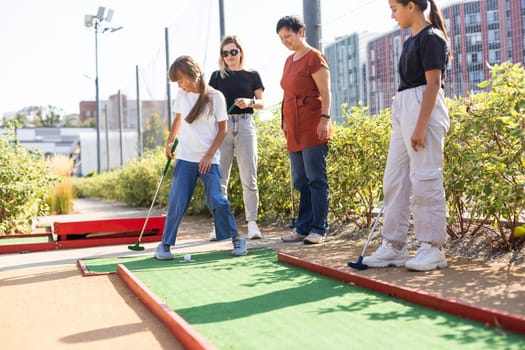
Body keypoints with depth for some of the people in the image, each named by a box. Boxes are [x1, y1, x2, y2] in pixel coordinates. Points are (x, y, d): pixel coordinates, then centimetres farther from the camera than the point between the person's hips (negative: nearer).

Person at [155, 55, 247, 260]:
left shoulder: (215, 97, -6)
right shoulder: (181, 95, 5)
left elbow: (222, 129, -3)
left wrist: (210, 154, -9)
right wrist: (170, 142, 14)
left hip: (208, 159, -3)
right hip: (185, 158, 3)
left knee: (216, 200, -8)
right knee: (177, 202, -2)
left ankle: (236, 238, 10)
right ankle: (165, 244, 10)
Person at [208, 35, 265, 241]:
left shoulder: (252, 75, 10)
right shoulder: (217, 76, 11)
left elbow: (261, 103, 9)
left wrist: (249, 102, -11)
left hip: (245, 125, -1)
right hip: (222, 126, 1)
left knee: (249, 179, -3)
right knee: (219, 179, -1)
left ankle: (252, 222, 4)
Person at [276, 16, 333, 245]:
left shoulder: (314, 58, -5)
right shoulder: (289, 60, 18)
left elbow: (325, 92, -11)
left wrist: (325, 119, -20)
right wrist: (285, 123, 19)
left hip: (312, 127, -8)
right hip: (294, 130, 9)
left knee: (316, 179, -5)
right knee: (300, 181, 9)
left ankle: (319, 229, 0)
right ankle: (303, 228, 15)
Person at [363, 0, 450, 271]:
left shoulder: (431, 37, -7)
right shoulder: (411, 41, 19)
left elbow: (433, 83, -14)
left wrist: (421, 126, -20)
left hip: (424, 109, -10)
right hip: (402, 109, 10)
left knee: (425, 179, -8)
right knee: (394, 179, 8)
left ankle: (433, 248, 1)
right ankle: (394, 246, 14)